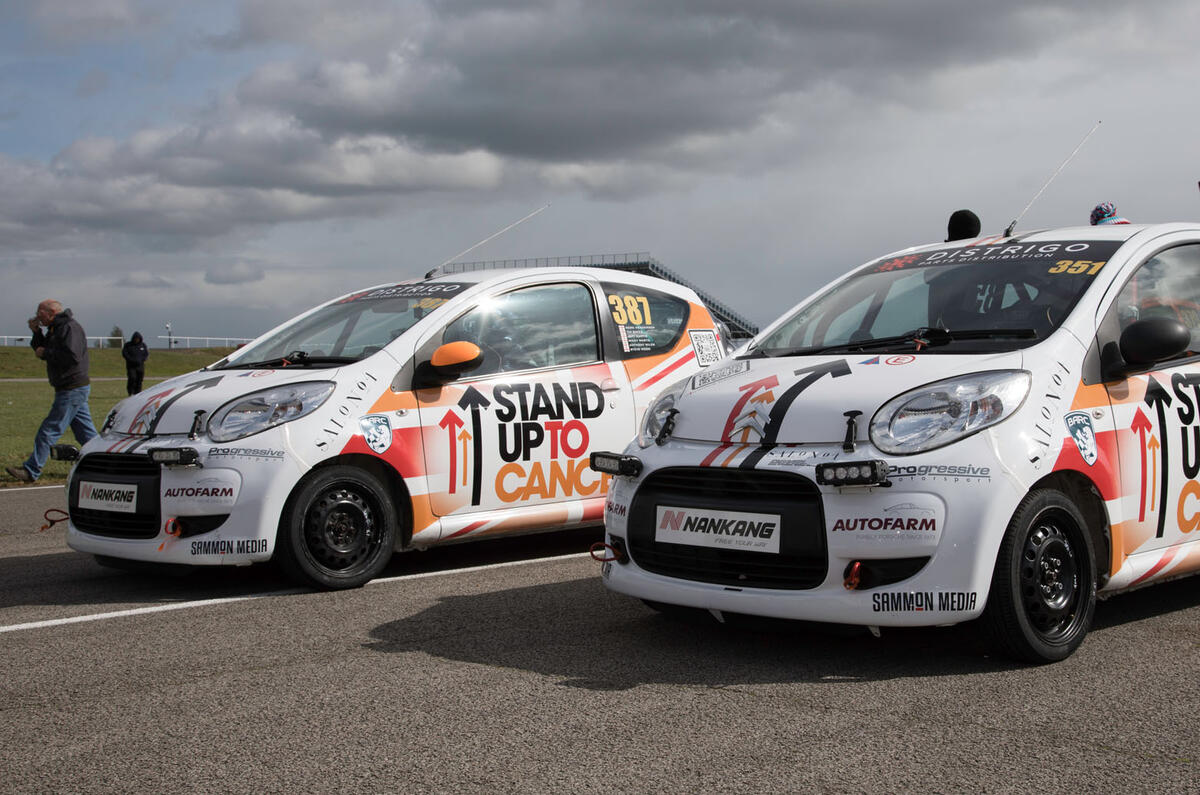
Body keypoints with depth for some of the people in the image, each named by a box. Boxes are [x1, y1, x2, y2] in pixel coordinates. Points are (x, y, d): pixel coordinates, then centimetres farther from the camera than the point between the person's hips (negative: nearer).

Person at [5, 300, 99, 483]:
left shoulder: (70, 327, -15)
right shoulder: (56, 328, 17)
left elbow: (72, 356, -27)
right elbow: (43, 349, 22)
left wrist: (46, 353, -17)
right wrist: (37, 333, 7)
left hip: (72, 390, -10)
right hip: (73, 390, 10)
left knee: (49, 431, -6)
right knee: (86, 433, 11)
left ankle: (31, 471, -3)